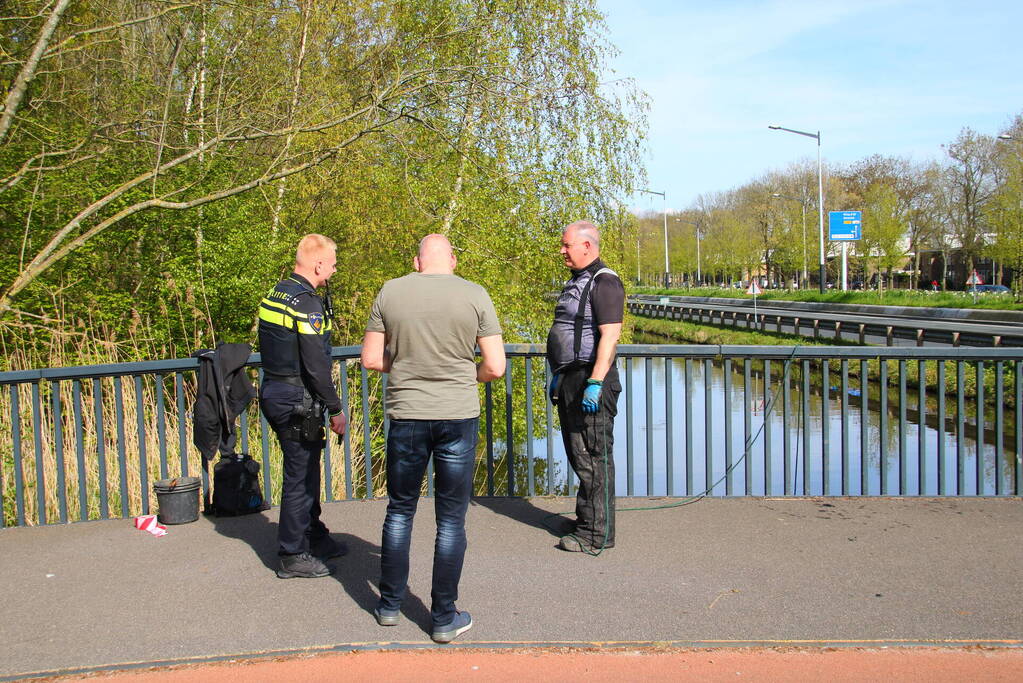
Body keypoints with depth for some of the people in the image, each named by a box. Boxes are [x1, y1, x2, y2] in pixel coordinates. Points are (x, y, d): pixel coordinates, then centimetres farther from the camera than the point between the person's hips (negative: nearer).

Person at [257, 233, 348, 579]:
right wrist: (336, 410, -14)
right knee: (300, 476, 1)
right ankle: (292, 555, 12)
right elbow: (316, 366, -22)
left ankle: (315, 536, 35)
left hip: (273, 393, 10)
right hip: (298, 403, -9)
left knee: (305, 469, 21)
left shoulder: (273, 295, 10)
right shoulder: (307, 304, -19)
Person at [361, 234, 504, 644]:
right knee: (451, 520, 8)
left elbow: (370, 359, 2)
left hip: (406, 417, 1)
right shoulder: (474, 295, -5)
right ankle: (444, 618, 16)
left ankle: (390, 605, 28)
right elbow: (495, 367, -6)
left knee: (400, 511, 17)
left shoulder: (390, 292, -1)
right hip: (459, 417, -1)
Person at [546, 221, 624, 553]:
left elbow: (610, 336, -21)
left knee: (593, 458, -5)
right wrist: (559, 376, 23)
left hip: (590, 380, -10)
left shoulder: (604, 282, -13)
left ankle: (597, 534, 1)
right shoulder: (576, 282, 19)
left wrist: (595, 382, -27)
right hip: (571, 381, 10)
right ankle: (586, 520, 28)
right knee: (578, 455, 16)